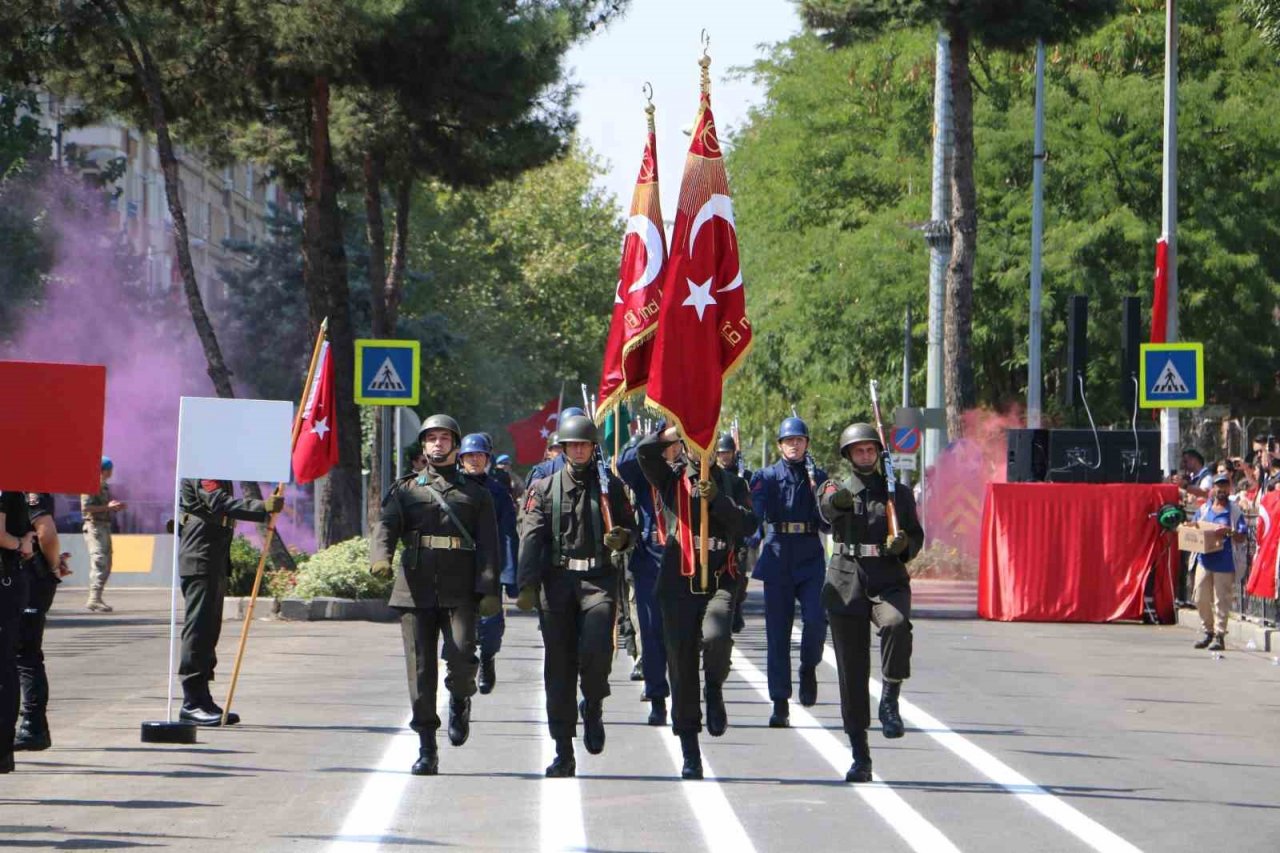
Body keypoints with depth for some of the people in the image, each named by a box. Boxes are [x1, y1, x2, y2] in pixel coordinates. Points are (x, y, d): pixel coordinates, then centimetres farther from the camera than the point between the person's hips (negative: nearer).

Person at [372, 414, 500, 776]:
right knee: (420, 667, -2)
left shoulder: (475, 495, 16)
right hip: (416, 589, 1)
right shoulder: (406, 489, 16)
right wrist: (380, 557, -23)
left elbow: (488, 546, 8)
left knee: (461, 654, -20)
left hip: (460, 592, -1)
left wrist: (489, 591, -6)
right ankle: (427, 750, 4)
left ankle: (460, 702, 14)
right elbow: (386, 524, -1)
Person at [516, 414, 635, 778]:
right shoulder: (545, 488, 9)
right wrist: (528, 584, -13)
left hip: (598, 580, -1)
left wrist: (621, 539, -8)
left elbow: (630, 527, 17)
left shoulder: (610, 486, 10)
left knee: (596, 650, -23)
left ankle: (593, 707, 10)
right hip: (557, 581, 1)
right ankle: (564, 754, 7)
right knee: (558, 666, 1)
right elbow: (531, 536, 0)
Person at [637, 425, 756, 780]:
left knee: (715, 636, -30)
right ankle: (690, 753, 10)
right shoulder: (671, 480, 9)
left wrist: (716, 498, -15)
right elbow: (646, 451, -8)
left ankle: (714, 691, 3)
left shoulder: (728, 481, 10)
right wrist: (678, 426, -2)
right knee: (681, 668, 1)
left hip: (720, 581, -1)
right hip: (679, 585, 1)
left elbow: (746, 523, -3)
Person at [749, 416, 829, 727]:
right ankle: (780, 704, 3)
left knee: (816, 618, -19)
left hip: (810, 559, 1)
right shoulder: (767, 477, 6)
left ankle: (809, 667, 12)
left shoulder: (818, 477, 9)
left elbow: (827, 525, 5)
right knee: (777, 632, -2)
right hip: (778, 559, 0)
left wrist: (817, 493, -10)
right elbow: (756, 513, -5)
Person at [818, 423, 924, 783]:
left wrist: (904, 544, -7)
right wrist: (835, 500, -41)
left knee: (896, 623, -35)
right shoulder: (838, 490, 8)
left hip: (889, 582, 0)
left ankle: (889, 701, -17)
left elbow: (917, 536, 17)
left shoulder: (899, 493, 12)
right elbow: (827, 507, -16)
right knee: (851, 672, 0)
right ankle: (860, 757, 8)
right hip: (846, 585, 0)